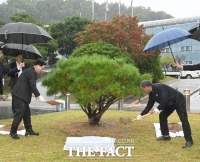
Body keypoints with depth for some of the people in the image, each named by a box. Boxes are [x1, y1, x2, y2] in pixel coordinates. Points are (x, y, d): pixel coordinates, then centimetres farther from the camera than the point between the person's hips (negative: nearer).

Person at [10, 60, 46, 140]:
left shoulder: (30, 71, 19)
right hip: (19, 95, -11)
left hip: (21, 94, 11)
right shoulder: (32, 72, -13)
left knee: (26, 112, 13)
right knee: (20, 112, -9)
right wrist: (39, 96, -15)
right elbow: (33, 86, -19)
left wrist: (36, 94, 23)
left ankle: (29, 130, 19)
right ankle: (13, 132, -2)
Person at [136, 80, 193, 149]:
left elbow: (164, 99, -32)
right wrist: (141, 114, 5)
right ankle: (166, 136, 18)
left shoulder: (159, 87, -25)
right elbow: (149, 105, 9)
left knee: (183, 119, -15)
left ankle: (189, 141, -16)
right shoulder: (151, 94, 3)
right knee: (162, 116, 8)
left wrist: (159, 108, -35)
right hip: (170, 103, 10)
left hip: (179, 101, -10)